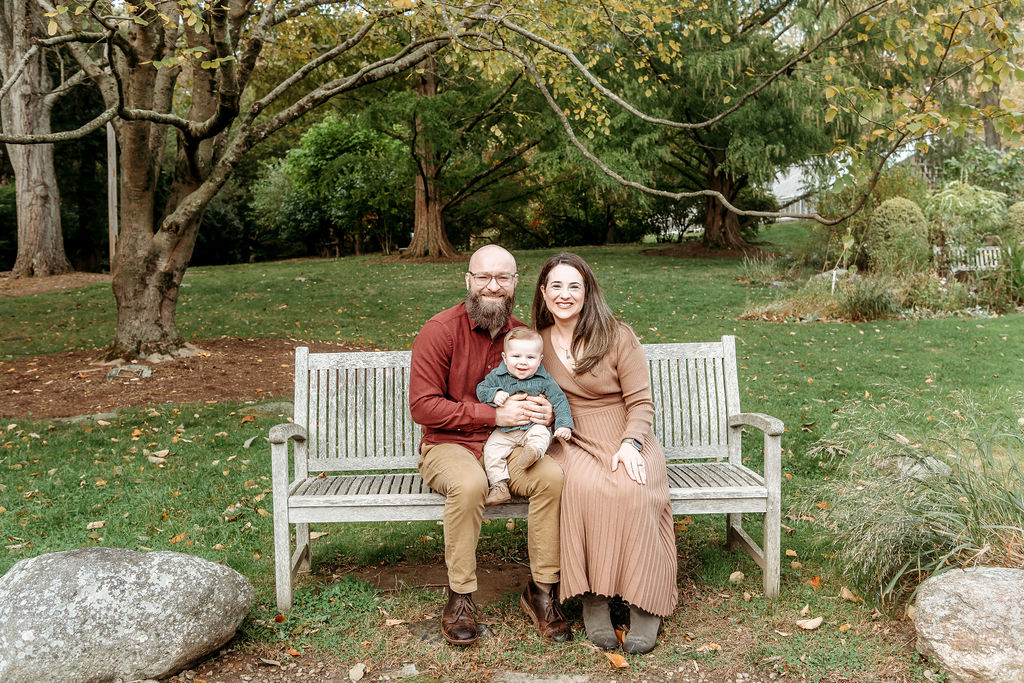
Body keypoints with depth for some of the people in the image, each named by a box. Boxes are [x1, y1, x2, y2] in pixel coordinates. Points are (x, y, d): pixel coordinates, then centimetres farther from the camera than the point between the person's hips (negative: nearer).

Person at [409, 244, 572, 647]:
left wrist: (545, 411, -7)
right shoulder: (439, 331, -9)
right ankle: (460, 598, -17)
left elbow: (542, 389, 20)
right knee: (469, 483, -37)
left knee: (551, 476, -26)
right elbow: (423, 406, -14)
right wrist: (494, 414, -20)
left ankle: (541, 591, -9)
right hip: (449, 446, -3)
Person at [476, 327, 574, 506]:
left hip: (533, 426, -1)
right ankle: (499, 486, -16)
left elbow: (559, 400, 0)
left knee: (541, 435, -30)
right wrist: (494, 394, -19)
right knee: (491, 450, -17)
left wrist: (564, 424, -11)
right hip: (503, 431, 1)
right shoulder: (497, 376, -1)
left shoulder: (544, 380, -3)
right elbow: (481, 389, 3)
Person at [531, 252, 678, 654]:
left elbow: (641, 403, -1)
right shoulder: (537, 341, 9)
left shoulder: (617, 337, 0)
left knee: (631, 489, -34)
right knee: (584, 485, -35)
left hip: (626, 441, -1)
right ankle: (592, 599, -24)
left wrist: (630, 444, -19)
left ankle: (645, 604, -21)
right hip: (572, 444, 1)